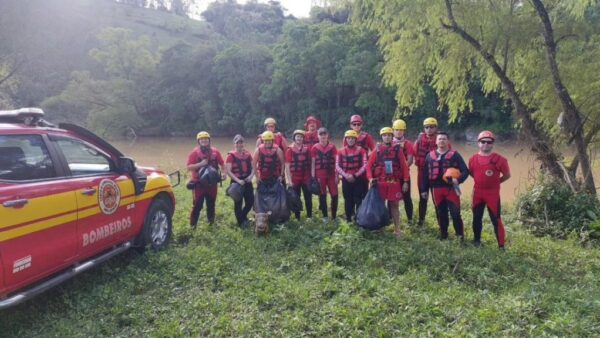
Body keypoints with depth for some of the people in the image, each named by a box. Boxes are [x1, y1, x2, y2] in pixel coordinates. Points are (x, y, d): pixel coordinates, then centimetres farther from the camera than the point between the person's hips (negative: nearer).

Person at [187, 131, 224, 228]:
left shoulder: (215, 152, 5)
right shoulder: (194, 152, -6)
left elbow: (222, 164, 12)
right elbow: (189, 167, -11)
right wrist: (200, 164, -24)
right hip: (199, 183, -3)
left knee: (211, 204, 14)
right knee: (197, 205, -3)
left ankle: (211, 222, 27)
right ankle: (193, 224, 6)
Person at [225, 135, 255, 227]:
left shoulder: (248, 154, 8)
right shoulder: (231, 155, -9)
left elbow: (253, 167, 13)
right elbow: (228, 171, -14)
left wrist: (251, 175, -7)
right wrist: (237, 180, -21)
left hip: (247, 181, 5)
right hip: (237, 182, -5)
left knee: (250, 201, 8)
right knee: (238, 203, 5)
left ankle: (243, 216, 34)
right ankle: (241, 222, 20)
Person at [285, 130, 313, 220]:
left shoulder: (307, 149, 4)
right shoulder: (290, 150, -3)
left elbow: (310, 163, 8)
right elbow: (287, 166, -5)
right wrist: (289, 180, -10)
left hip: (306, 178, 2)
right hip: (295, 179, -2)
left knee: (308, 197, 5)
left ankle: (309, 216, 16)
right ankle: (297, 217, 16)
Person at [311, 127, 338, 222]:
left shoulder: (332, 147, 3)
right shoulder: (315, 148, 0)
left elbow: (336, 162, 4)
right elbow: (313, 163, 2)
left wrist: (337, 175, 0)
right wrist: (313, 177, -3)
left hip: (331, 174, 1)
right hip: (320, 175, -1)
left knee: (334, 195, -1)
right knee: (322, 195, 7)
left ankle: (334, 216, 13)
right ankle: (325, 216, 18)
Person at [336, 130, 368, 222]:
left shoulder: (361, 150, 0)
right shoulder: (341, 151, 6)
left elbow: (365, 165, -6)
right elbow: (337, 166, 1)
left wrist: (355, 175, -13)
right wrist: (345, 175, -13)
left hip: (359, 179, -2)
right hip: (346, 180, 2)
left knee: (359, 200, -2)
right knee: (348, 200, 7)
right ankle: (348, 219, 17)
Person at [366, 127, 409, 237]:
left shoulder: (398, 149, 2)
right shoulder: (377, 150, 2)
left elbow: (404, 166, 1)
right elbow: (369, 165, 3)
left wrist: (405, 181, -3)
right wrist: (370, 178, -10)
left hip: (394, 183, 0)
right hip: (380, 183, 1)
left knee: (394, 205, 5)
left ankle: (397, 229, 12)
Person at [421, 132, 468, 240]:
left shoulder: (454, 155, 2)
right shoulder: (430, 155, 11)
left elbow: (465, 171, -3)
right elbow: (426, 174, 12)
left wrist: (458, 179, -23)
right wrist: (424, 189, 9)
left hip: (451, 188, -3)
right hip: (436, 189, 3)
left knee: (455, 213, -6)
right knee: (441, 214, 10)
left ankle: (461, 236, 6)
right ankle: (444, 236, 22)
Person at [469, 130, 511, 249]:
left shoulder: (498, 159, -11)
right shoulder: (473, 159, 0)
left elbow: (507, 175, -1)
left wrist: (495, 182, 3)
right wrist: (481, 181, 10)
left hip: (493, 193, -4)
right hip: (477, 192, 4)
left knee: (496, 219, -2)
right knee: (477, 218, 14)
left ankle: (501, 245, 6)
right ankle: (477, 241, 30)